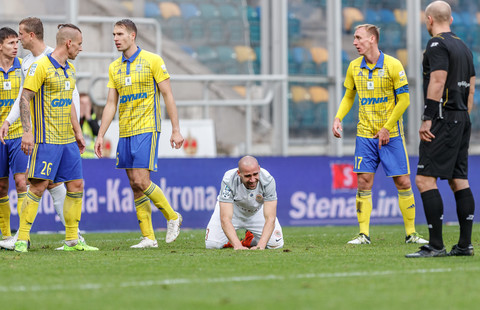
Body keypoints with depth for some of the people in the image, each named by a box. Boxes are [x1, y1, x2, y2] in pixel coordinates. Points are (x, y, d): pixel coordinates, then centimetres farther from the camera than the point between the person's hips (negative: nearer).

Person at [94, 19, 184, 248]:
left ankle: (172, 217, 6)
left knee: (141, 181, -15)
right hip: (125, 132, 6)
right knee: (134, 185, 3)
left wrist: (176, 130, -8)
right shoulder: (114, 68, 12)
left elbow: (168, 96, -4)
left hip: (146, 129, -6)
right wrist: (100, 135, 7)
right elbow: (111, 104, 14)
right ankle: (148, 237, 7)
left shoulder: (152, 61, -4)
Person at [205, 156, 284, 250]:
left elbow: (270, 218, -36)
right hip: (233, 208, -1)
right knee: (212, 244, -17)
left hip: (257, 211, 1)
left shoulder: (268, 180, -35)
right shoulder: (228, 181, -38)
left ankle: (251, 240, 19)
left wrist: (260, 245, -50)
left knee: (276, 244, -13)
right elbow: (225, 219, -41)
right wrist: (237, 245, -54)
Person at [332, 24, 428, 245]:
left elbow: (404, 100, -8)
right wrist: (338, 118, 0)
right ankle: (363, 234, 0)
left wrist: (386, 128, -11)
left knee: (403, 182, -1)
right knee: (364, 182, -3)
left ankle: (411, 233, 7)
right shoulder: (354, 67, 4)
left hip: (391, 134, -3)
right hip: (365, 134, 3)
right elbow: (349, 96, 17)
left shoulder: (392, 65, -9)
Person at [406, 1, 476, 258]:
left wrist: (427, 119, -19)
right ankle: (465, 244, 8)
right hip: (461, 120, 9)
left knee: (425, 179, -11)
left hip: (443, 120, -9)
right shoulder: (463, 46, 17)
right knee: (459, 181, 9)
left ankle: (436, 245, -16)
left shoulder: (437, 44, -9)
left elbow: (437, 82, -18)